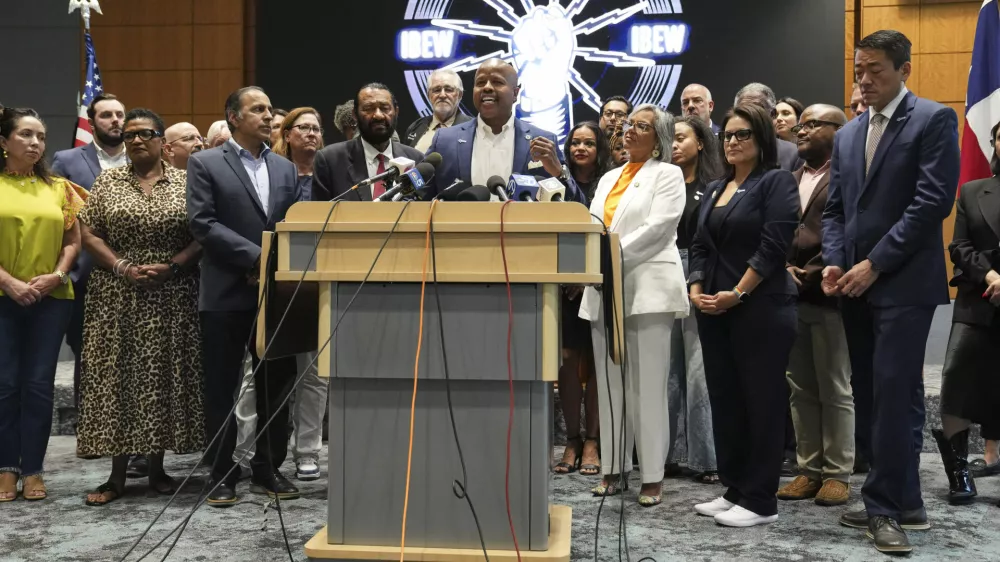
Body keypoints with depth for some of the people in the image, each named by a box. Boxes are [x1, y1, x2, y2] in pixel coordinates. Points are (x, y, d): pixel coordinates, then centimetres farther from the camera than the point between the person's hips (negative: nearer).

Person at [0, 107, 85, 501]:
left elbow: (73, 241, 9)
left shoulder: (58, 188, 9)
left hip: (51, 298, 2)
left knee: (38, 384, 4)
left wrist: (57, 275, -7)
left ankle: (32, 470, 12)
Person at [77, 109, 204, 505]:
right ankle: (117, 475, 8)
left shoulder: (185, 182, 4)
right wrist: (123, 267, -12)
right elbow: (89, 235, 2)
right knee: (117, 378, 1)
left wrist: (172, 266, -15)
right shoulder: (107, 182, 7)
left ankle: (157, 468, 15)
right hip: (117, 297, 1)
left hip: (172, 298, 0)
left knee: (165, 377, 3)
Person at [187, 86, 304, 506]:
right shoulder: (205, 164, 1)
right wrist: (256, 256, -17)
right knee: (222, 389, 4)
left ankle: (268, 470, 21)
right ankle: (223, 475, 16)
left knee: (276, 385, 8)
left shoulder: (285, 168, 15)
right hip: (226, 294, -4)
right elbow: (202, 222, -10)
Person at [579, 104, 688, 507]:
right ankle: (613, 467, 15)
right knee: (609, 384, 7)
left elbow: (657, 227, -10)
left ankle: (652, 475, 2)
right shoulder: (608, 178, 22)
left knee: (647, 385, -4)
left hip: (647, 287, -6)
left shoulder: (667, 175, 4)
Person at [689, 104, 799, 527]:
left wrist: (737, 294, -15)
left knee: (761, 400, -1)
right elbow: (700, 245, 14)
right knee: (724, 398, 9)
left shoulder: (776, 182, -3)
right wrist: (696, 289, -2)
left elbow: (773, 246, -13)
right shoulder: (714, 189, 17)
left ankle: (760, 500, 7)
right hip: (713, 308, 7)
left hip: (760, 308, -7)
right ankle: (734, 489, 20)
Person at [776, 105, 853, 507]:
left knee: (835, 390, 2)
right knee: (801, 390, 10)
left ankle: (837, 474, 12)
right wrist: (785, 269, -3)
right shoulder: (790, 179, 19)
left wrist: (811, 274, -14)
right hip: (791, 296, 7)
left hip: (829, 296, -7)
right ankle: (809, 470, 19)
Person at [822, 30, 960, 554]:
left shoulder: (933, 120, -2)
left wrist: (874, 264, -15)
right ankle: (901, 502, 19)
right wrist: (834, 263, -2)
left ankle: (887, 506, 2)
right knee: (871, 397, 9)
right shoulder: (847, 135, 18)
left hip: (904, 284, -6)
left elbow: (933, 201, -13)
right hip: (856, 285, 7)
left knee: (894, 396, -8)